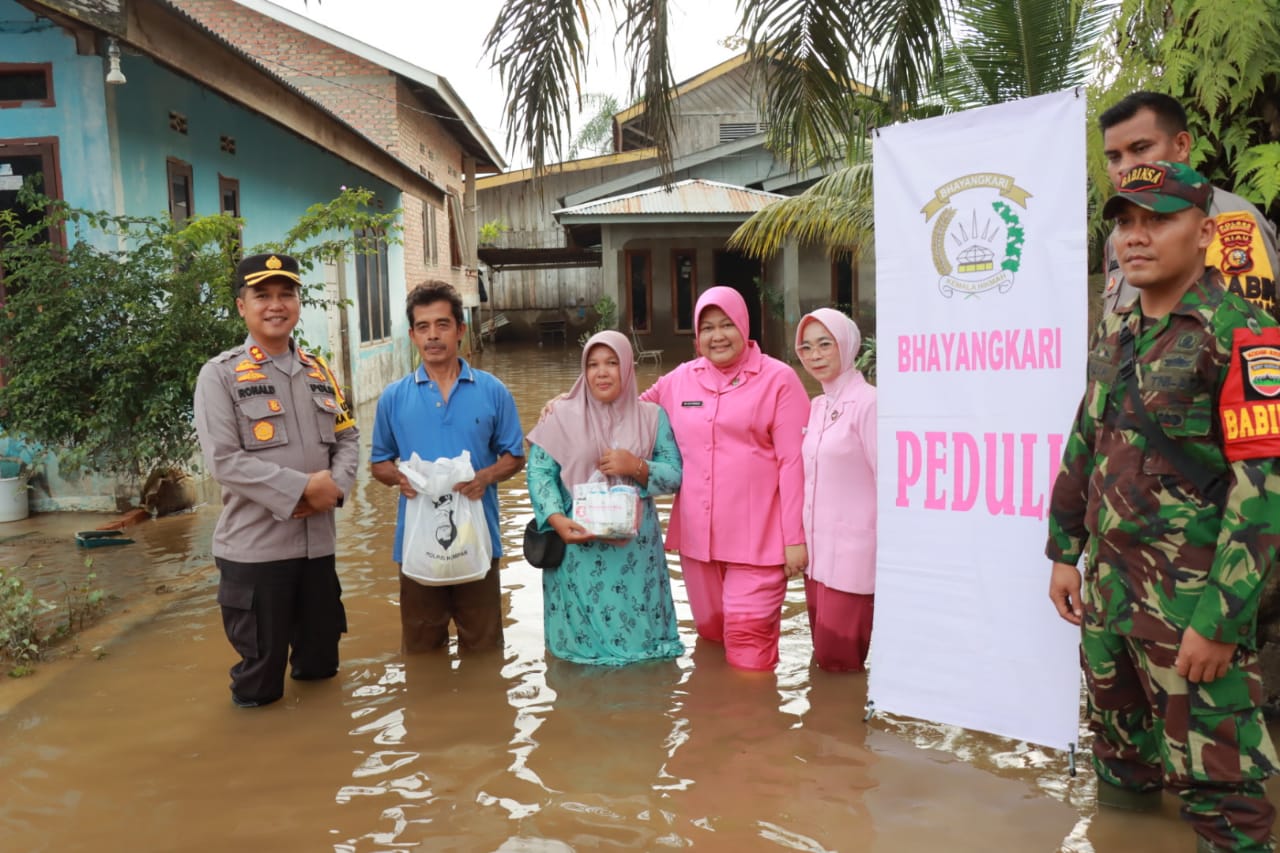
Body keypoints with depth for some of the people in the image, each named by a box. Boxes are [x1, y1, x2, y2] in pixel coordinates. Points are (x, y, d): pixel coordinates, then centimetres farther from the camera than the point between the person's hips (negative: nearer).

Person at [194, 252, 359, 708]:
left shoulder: (319, 370, 11)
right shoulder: (220, 374, -7)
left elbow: (347, 437, 10)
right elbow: (223, 461, -16)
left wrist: (335, 485, -11)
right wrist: (303, 487, -19)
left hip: (318, 541, 5)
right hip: (255, 547, -5)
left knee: (322, 662, 19)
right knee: (259, 683, 9)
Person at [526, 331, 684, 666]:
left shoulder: (653, 417, 5)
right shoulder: (564, 416, 0)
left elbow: (676, 475, 2)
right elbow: (538, 471, -5)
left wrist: (637, 467, -15)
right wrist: (556, 519, -20)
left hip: (635, 548, 1)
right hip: (579, 547, -1)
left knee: (638, 635, 9)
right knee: (582, 637, 7)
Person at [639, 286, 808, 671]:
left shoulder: (778, 379, -4)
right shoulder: (680, 379, 9)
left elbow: (794, 461, -7)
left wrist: (795, 537, -9)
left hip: (757, 536, -4)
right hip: (697, 534, 5)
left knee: (748, 639, -5)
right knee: (710, 631, 17)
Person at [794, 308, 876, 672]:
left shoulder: (868, 403, -14)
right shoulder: (815, 407, 10)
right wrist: (799, 540, 14)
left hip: (853, 546, -8)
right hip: (817, 545, 8)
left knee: (838, 656, -2)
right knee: (824, 652, 13)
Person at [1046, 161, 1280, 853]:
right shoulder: (1113, 336, 9)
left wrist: (1221, 620, -21)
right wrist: (1064, 553, 13)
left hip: (1190, 601, -7)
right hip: (1105, 588, 7)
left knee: (1213, 778, 3)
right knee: (1116, 737, 22)